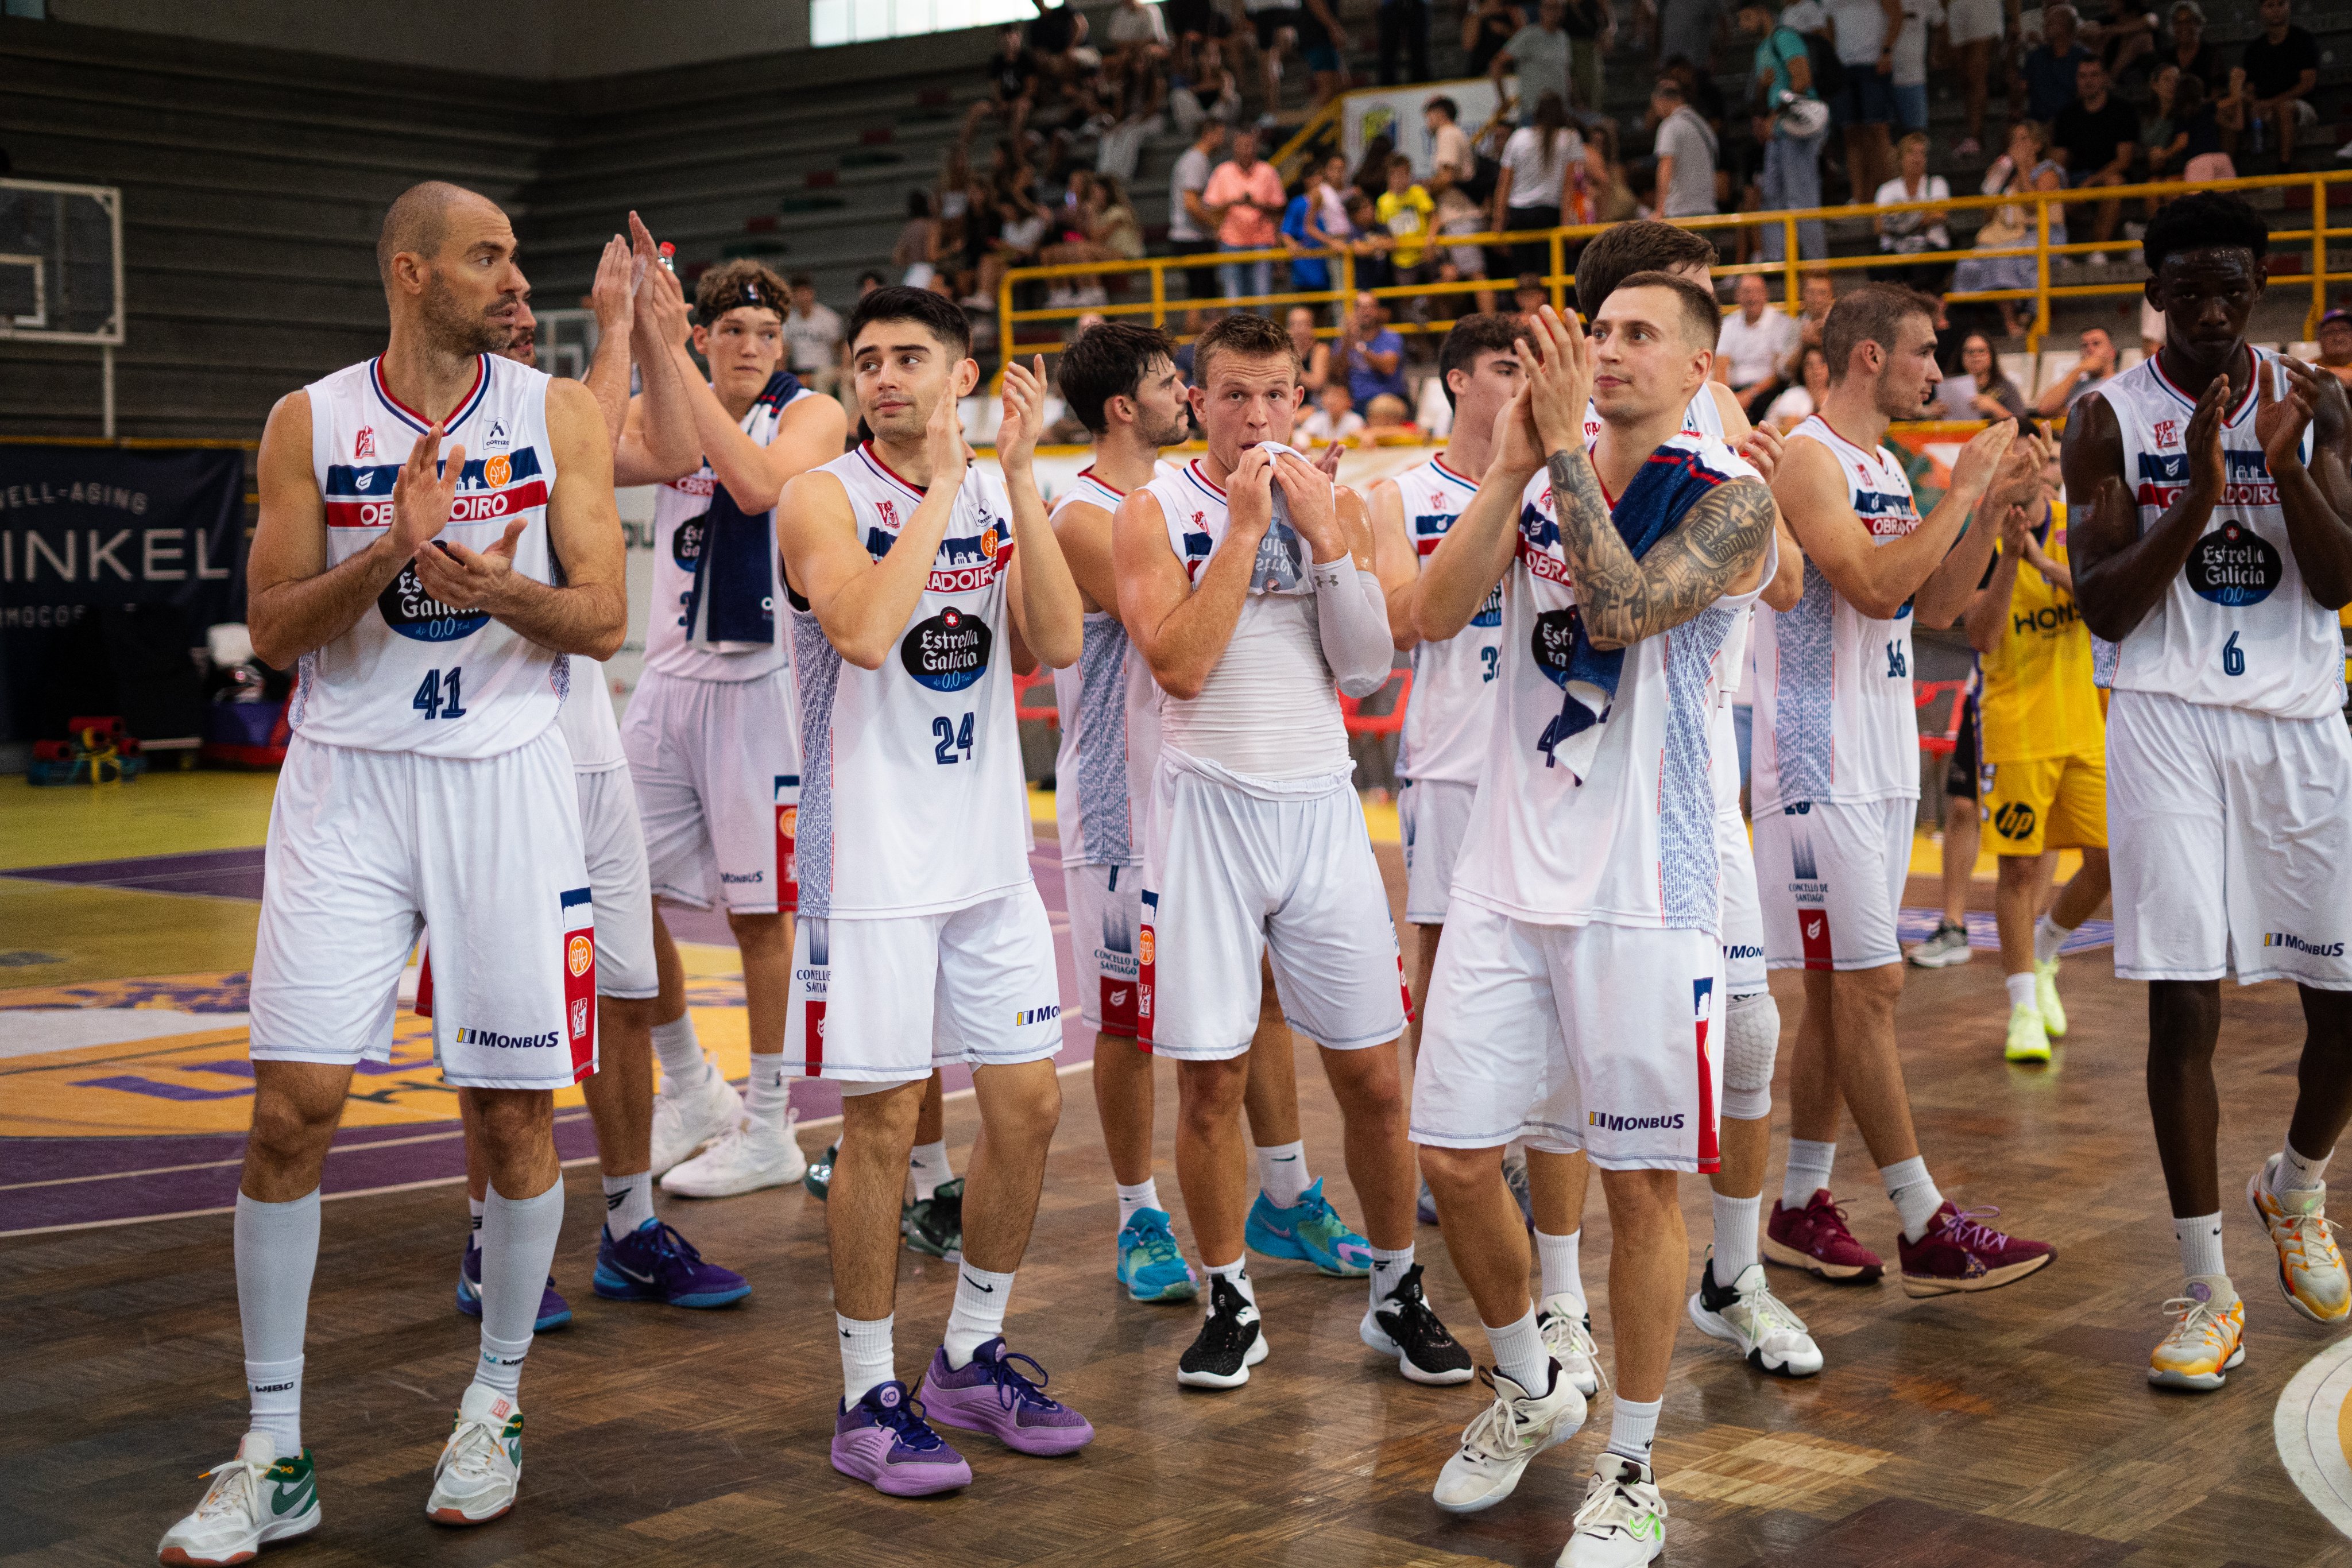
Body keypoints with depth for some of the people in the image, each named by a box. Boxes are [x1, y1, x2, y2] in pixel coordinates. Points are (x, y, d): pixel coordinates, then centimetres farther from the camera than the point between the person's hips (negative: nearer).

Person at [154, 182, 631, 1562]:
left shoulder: (559, 413, 3)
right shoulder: (310, 423, 3)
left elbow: (604, 622, -1)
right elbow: (274, 631, 0)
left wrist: (499, 588, -21)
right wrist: (390, 550, -17)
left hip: (505, 777, 0)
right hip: (347, 780, 0)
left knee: (515, 1110, 3)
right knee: (294, 1106, -5)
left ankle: (497, 1407, 23)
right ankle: (274, 1458, 6)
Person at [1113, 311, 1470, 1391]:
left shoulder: (1335, 508, 9)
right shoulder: (1155, 513, 0)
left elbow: (1369, 670, -1)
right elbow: (1179, 666, -14)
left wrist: (1325, 538, -9)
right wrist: (1244, 529, -14)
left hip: (1319, 805, 2)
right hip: (1210, 804, -2)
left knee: (1372, 1075, 4)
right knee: (1210, 1080, 2)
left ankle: (1397, 1295, 20)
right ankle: (1231, 1303, 19)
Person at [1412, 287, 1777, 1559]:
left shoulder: (1729, 501, -6)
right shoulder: (1540, 480, 9)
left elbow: (1623, 609, -23)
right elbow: (1435, 614, -4)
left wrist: (1565, 450, -17)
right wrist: (1512, 466, -11)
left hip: (1643, 891, -4)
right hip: (1507, 874, 5)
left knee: (1639, 1183, 4)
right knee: (1454, 1157, 6)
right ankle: (1528, 1388, 32)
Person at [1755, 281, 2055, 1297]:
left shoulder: (1885, 468, 16)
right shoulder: (1808, 458, -12)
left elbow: (1936, 608, 17)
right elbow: (1875, 587, -23)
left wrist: (1991, 510, 7)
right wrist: (1959, 493, -14)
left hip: (1881, 761, 9)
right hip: (1821, 764, -9)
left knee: (1839, 989, 10)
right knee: (1868, 985, -6)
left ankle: (1800, 1204, 18)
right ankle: (1927, 1229, -3)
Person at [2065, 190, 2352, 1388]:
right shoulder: (2111, 419, -1)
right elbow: (2104, 608, -7)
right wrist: (2198, 492, -19)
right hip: (2169, 720, -2)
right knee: (2182, 1000, -6)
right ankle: (2206, 1291, 4)